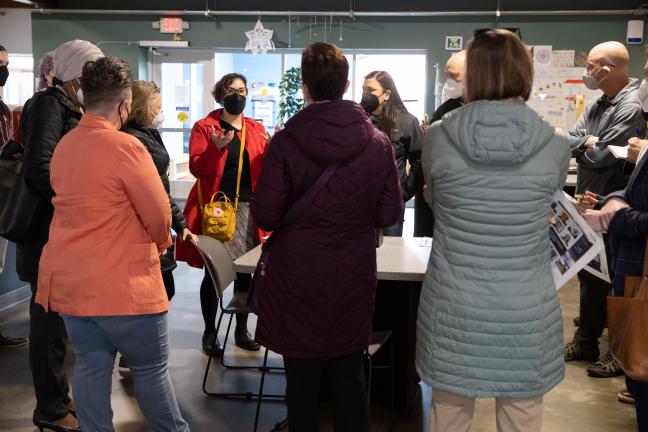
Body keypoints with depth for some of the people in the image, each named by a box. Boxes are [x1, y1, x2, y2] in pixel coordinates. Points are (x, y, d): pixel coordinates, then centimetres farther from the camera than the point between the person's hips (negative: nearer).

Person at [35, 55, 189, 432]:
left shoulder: (63, 146, 7)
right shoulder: (125, 146, -17)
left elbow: (82, 208, 11)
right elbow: (159, 214, -14)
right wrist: (161, 243, 8)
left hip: (69, 280, 7)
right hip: (122, 284, -7)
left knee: (91, 366, 12)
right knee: (152, 368, 8)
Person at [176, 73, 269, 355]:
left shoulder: (256, 129, 12)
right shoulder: (205, 127, 1)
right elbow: (197, 169, -9)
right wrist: (216, 148, -25)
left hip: (247, 209, 4)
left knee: (245, 271, 8)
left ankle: (242, 331, 22)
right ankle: (210, 333, 14)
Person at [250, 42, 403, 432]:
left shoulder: (286, 141, -13)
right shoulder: (379, 143, -6)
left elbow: (265, 216, -13)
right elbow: (390, 214, -3)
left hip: (298, 279, -2)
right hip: (355, 280, 2)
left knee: (302, 378, 11)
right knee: (350, 376, 16)